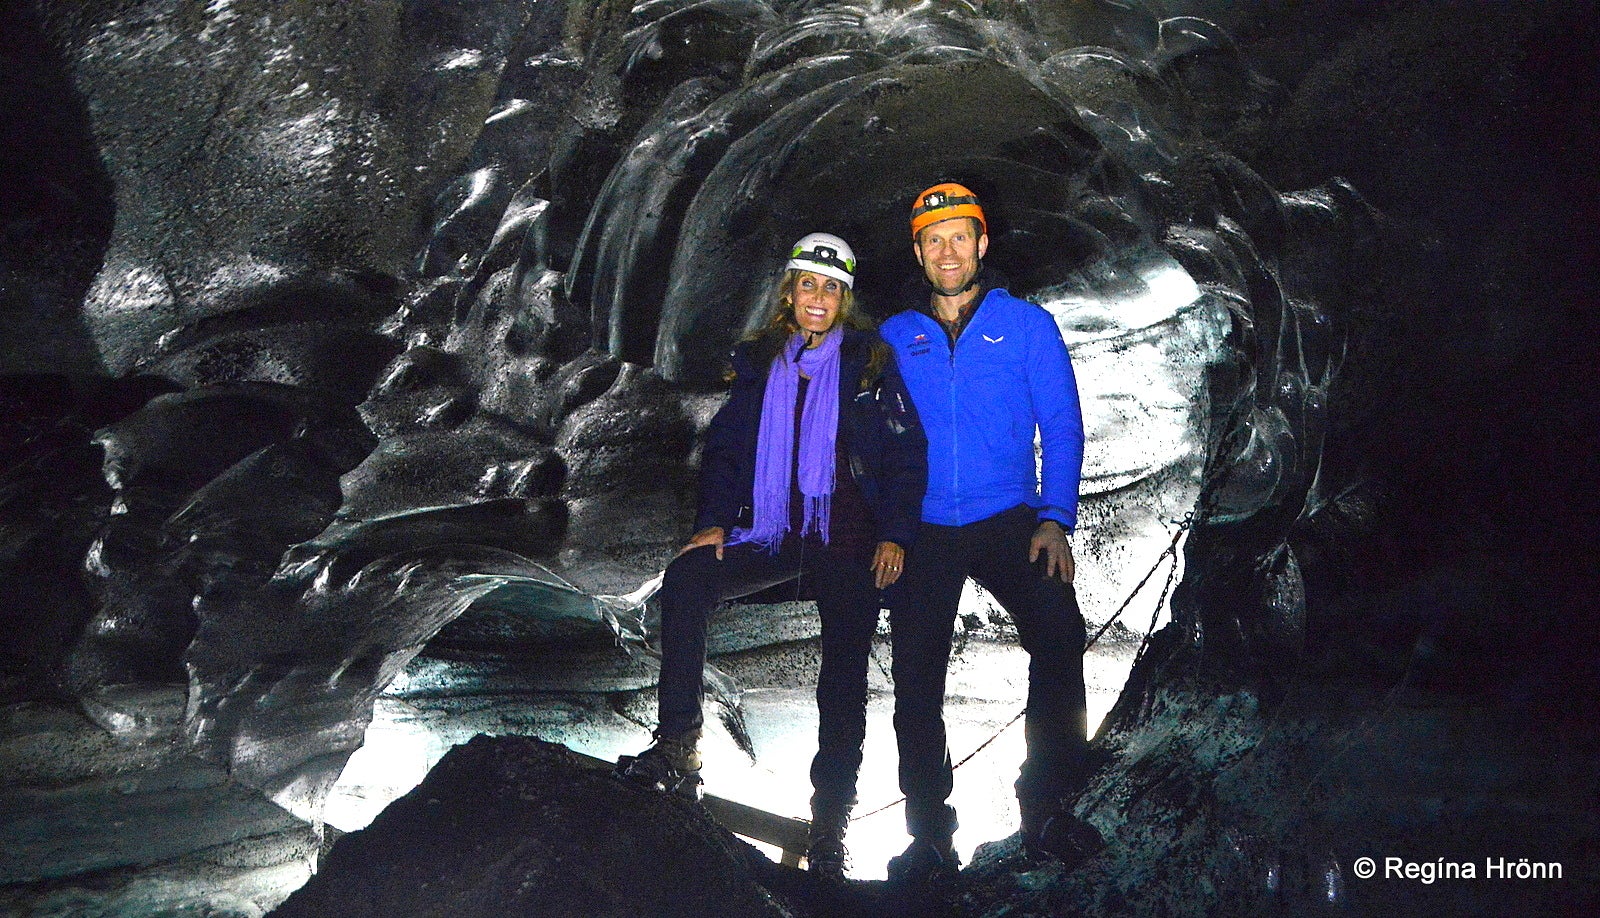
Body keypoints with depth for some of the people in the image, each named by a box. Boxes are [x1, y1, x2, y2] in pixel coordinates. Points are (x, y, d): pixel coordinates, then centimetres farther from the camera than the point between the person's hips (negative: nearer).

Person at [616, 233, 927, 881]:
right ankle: (678, 749, -22)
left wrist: (895, 534, -9)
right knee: (686, 577, -24)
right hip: (773, 533, 3)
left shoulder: (870, 362, 3)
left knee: (844, 675, -4)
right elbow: (724, 446, 12)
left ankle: (829, 829, 6)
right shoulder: (760, 362, 12)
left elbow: (907, 452, 1)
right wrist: (714, 521, -3)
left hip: (849, 540, -2)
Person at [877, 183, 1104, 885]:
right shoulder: (894, 338, 11)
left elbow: (1061, 426, 1)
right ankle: (930, 834, 11)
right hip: (921, 530, 2)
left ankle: (1045, 810, -11)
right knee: (916, 679, -4)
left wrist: (1054, 521, -11)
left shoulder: (1027, 325, 6)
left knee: (1059, 633, -24)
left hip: (1007, 520, -2)